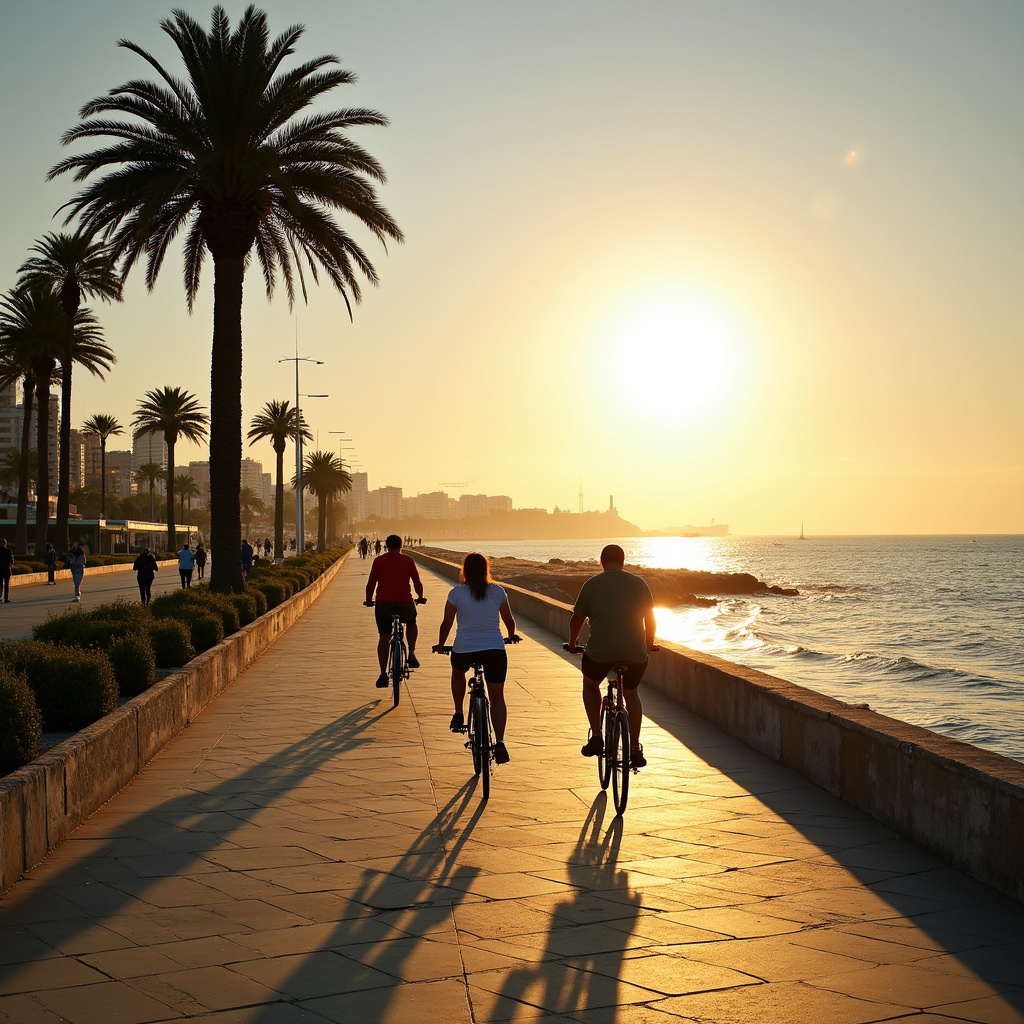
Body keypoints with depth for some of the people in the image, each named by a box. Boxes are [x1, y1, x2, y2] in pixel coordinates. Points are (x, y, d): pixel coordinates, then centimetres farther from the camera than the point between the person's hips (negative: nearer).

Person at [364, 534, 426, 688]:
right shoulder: (408, 560, 6)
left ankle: (383, 674, -2)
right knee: (411, 623, 31)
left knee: (383, 638, 4)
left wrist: (368, 600, 19)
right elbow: (417, 582, 9)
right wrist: (420, 597, 26)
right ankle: (411, 653, 15)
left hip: (383, 603, 0)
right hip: (404, 603, 0)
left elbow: (371, 583, 4)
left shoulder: (378, 560, 5)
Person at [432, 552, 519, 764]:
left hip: (464, 649, -1)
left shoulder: (456, 593, -2)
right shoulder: (497, 592, 4)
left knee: (458, 672, 35)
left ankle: (458, 714, 30)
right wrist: (512, 636, 35)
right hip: (494, 649, 1)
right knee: (497, 697, 8)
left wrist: (440, 645, 18)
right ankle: (500, 742, -10)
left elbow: (446, 624, 0)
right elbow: (509, 621, 13)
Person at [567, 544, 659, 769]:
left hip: (600, 651, -2)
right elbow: (650, 618, 13)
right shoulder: (638, 583, 8)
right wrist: (649, 644, 30)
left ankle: (596, 736, 14)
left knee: (590, 686, 27)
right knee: (631, 694, 26)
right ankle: (635, 748, 16)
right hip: (635, 652, 2)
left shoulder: (592, 584, 3)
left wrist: (572, 644, 26)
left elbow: (577, 619, 8)